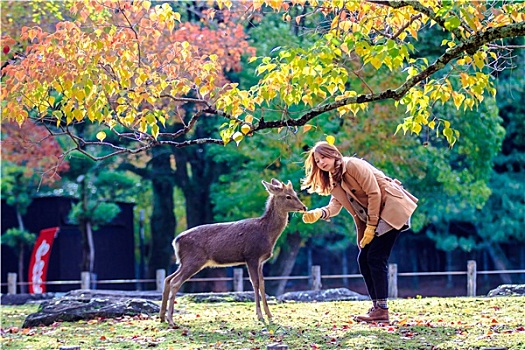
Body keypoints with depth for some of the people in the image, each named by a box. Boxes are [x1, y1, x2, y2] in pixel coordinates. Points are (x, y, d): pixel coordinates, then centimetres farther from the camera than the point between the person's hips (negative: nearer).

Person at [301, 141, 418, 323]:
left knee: (376, 258, -15)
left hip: (391, 208, -9)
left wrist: (371, 226, -17)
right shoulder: (334, 181, 14)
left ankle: (382, 310, -16)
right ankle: (376, 306, 8)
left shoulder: (353, 165, -13)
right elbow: (334, 206, -1)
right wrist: (318, 213, -22)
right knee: (364, 259, 3)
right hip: (371, 217, 9)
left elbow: (374, 193, -16)